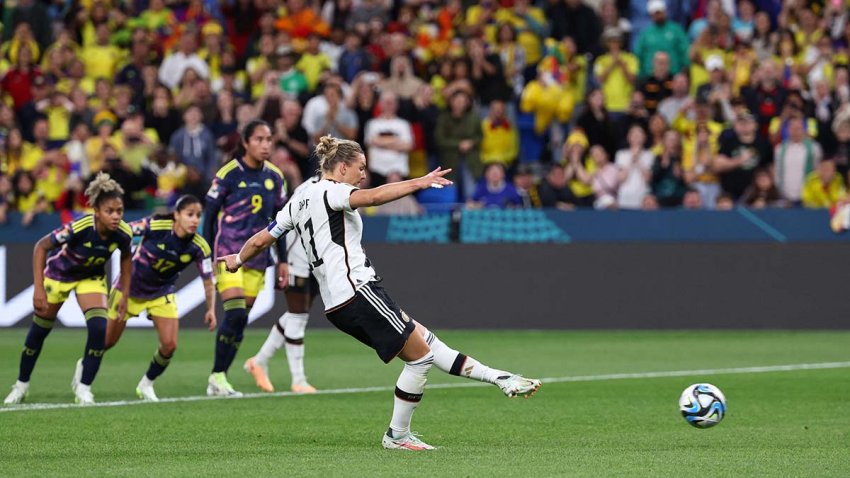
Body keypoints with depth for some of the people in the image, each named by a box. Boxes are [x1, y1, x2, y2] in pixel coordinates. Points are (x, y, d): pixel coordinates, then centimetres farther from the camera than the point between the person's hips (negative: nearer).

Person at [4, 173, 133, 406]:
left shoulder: (123, 233, -27)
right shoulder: (79, 228, -39)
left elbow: (125, 257, -3)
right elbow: (41, 246, -28)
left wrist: (124, 295, -3)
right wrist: (38, 289, -31)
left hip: (91, 277, 2)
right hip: (58, 273, -2)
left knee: (99, 328, -19)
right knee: (40, 329, 9)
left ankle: (83, 387, -3)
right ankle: (21, 384, 31)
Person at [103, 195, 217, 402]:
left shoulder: (199, 247, -20)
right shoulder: (154, 226, -29)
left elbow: (207, 280, -11)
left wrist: (211, 309, -23)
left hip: (162, 293, 2)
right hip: (130, 289, -2)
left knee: (169, 345, -11)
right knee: (107, 341, 9)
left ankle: (146, 384, 16)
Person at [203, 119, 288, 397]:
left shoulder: (275, 177, 7)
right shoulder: (229, 174, -8)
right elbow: (209, 215, -4)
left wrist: (282, 260, 11)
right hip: (228, 253, -5)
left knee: (240, 319, 3)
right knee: (236, 314, -17)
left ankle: (219, 378, 10)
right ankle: (217, 377, -8)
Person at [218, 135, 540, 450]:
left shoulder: (299, 201, 19)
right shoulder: (329, 192, -7)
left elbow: (261, 239, 23)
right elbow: (372, 197, -28)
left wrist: (238, 259, 42)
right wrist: (417, 183, -36)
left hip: (336, 305, 10)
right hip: (357, 291, -10)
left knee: (425, 341, 10)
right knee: (420, 355, -5)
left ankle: (500, 379, 8)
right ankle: (397, 436, 3)